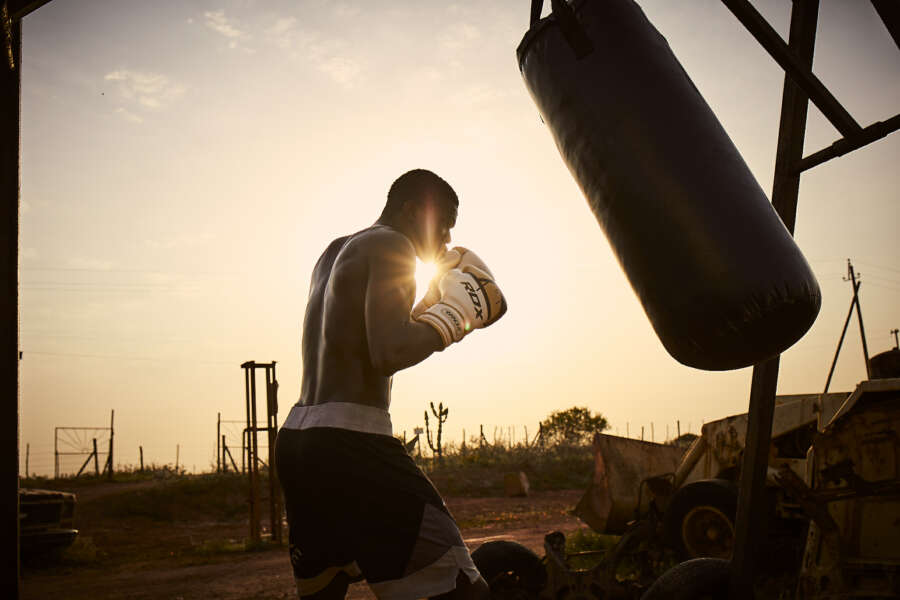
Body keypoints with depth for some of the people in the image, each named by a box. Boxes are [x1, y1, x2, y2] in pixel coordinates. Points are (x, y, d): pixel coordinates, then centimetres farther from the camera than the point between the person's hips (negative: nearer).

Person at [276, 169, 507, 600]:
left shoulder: (333, 253, 23)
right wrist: (455, 313, -4)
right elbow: (390, 354, -19)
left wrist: (432, 306, 25)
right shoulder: (390, 246, -4)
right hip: (350, 444, -10)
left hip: (295, 437, 10)